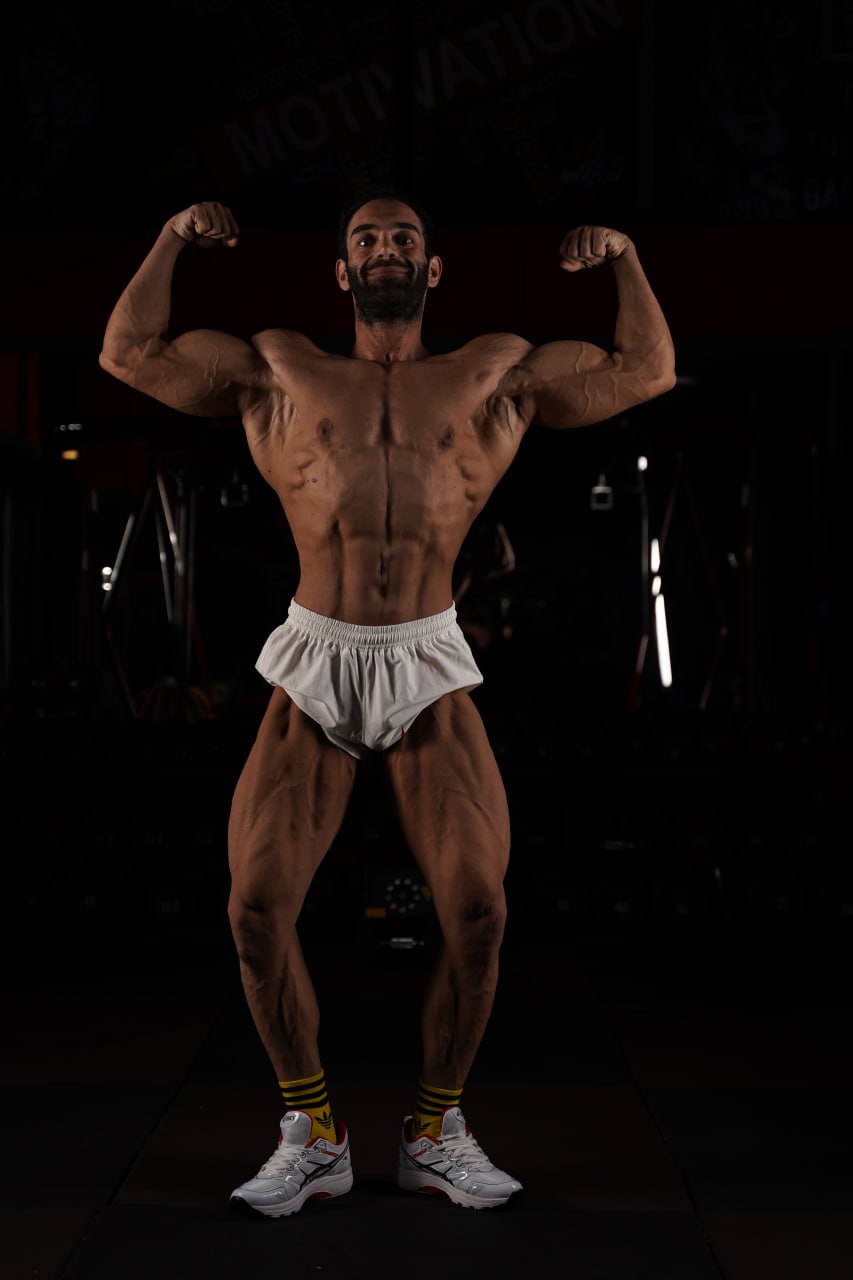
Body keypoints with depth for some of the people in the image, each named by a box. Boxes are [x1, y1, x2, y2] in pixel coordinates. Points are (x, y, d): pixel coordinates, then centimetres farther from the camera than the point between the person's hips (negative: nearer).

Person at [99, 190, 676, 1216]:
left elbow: (646, 371, 18)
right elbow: (129, 353, 17)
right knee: (256, 906, -7)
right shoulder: (279, 373, 16)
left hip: (429, 676, 0)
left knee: (478, 909, -7)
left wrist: (622, 256, 13)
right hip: (313, 673, 0)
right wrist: (176, 237, 16)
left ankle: (435, 1131, 15)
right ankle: (312, 1133, 12)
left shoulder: (499, 376, 15)